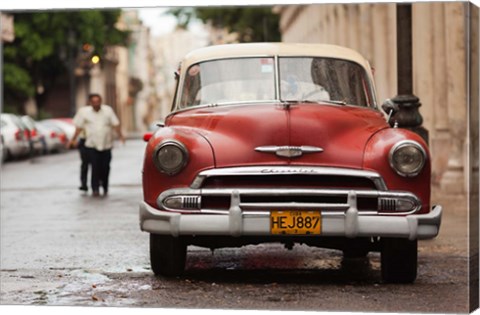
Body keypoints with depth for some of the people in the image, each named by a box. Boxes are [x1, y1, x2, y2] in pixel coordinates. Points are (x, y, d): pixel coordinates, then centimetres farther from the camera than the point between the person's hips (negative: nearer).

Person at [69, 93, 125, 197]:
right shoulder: (83, 112, 4)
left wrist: (120, 135, -5)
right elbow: (79, 127, 7)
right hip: (92, 145, -2)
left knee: (105, 167, 3)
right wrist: (73, 139, 4)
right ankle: (95, 189, -4)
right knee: (95, 167, -10)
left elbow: (115, 124, 5)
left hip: (106, 144, 2)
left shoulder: (108, 110, 7)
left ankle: (105, 187, 24)